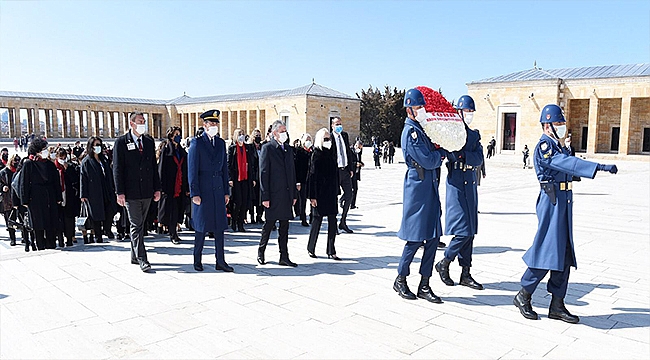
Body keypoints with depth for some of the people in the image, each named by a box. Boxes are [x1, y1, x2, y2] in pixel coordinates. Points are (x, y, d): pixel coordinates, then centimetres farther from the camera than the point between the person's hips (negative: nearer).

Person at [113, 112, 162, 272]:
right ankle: (141, 259, 0)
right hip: (131, 192, -5)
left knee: (139, 225, 13)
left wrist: (157, 188, 9)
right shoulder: (121, 142, -2)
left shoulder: (149, 141, 12)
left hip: (147, 192, 5)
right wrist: (120, 192, -11)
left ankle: (135, 256, 23)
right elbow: (117, 169, -5)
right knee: (136, 226, -3)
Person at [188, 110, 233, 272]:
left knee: (219, 226, 6)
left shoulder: (221, 143, 12)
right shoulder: (197, 142, -4)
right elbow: (192, 169, -8)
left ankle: (220, 261, 12)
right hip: (202, 190, -5)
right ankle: (197, 260, 18)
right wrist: (194, 193, -12)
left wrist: (226, 191, 10)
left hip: (218, 190, 5)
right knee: (201, 227, 4)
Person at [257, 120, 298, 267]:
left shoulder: (288, 149, 13)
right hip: (273, 194, -6)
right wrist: (265, 196, -13)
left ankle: (284, 257, 15)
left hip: (287, 194, 6)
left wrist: (294, 194, 11)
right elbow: (263, 173, -9)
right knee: (269, 224, 5)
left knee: (284, 227, 9)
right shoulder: (267, 148, -5)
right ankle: (261, 252, 23)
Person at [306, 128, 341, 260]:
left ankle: (331, 251, 12)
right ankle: (311, 248, 19)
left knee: (332, 222, 5)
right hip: (320, 193, -6)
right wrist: (312, 196, -15)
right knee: (317, 220, 2)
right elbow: (312, 176, -11)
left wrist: (336, 191, 13)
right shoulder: (316, 155, -7)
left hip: (331, 194, 6)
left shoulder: (332, 154, 12)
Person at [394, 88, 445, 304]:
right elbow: (429, 161, -17)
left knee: (433, 237, 8)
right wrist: (441, 153, 1)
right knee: (415, 238, 0)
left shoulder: (419, 128, 15)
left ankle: (424, 286, 16)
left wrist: (436, 155, -1)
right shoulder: (411, 131, -14)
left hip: (430, 188, 9)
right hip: (417, 189, -9)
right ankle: (400, 280, 18)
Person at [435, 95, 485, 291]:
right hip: (456, 182, -7)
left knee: (470, 232, 8)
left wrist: (463, 155, -16)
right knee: (463, 231, -10)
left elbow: (479, 159, -1)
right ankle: (444, 263, 11)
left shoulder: (474, 134, 15)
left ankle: (466, 274, 16)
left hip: (470, 183, 7)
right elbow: (452, 154, -15)